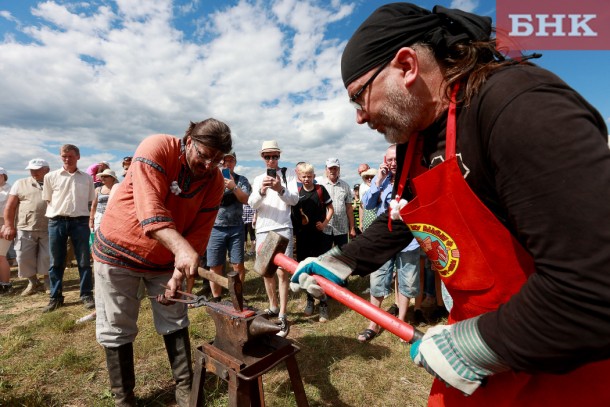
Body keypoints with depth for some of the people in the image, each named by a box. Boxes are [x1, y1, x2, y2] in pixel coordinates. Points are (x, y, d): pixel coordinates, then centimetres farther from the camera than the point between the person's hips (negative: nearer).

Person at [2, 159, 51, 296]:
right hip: (25, 229, 1)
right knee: (24, 257, 4)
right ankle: (33, 283, 23)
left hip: (49, 229, -1)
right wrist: (9, 226, 0)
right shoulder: (20, 184, 8)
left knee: (48, 258, 2)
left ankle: (48, 283, 19)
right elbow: (10, 207, 7)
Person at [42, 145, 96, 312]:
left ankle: (86, 295, 13)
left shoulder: (87, 178, 8)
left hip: (80, 222, 0)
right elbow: (48, 200, 12)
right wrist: (59, 213, 5)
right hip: (56, 222, 0)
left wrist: (90, 220, 8)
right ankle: (55, 297, 19)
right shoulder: (50, 177, 5)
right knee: (56, 262, 8)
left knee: (84, 261, 4)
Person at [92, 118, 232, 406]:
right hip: (119, 251, -3)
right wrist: (181, 247, -48)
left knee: (175, 323, 9)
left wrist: (180, 271, -20)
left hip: (166, 258, 3)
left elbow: (200, 231, -11)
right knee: (117, 329, 5)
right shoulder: (156, 148, -23)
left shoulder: (215, 181, -11)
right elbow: (150, 207, -35)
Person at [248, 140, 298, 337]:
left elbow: (294, 199, -9)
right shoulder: (258, 179, 13)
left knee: (282, 272, -9)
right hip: (262, 230, 5)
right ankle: (273, 307, 31)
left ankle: (283, 317, -3)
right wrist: (261, 191, -23)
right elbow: (252, 204, -2)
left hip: (283, 229, -4)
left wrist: (280, 189, -29)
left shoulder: (287, 175, 4)